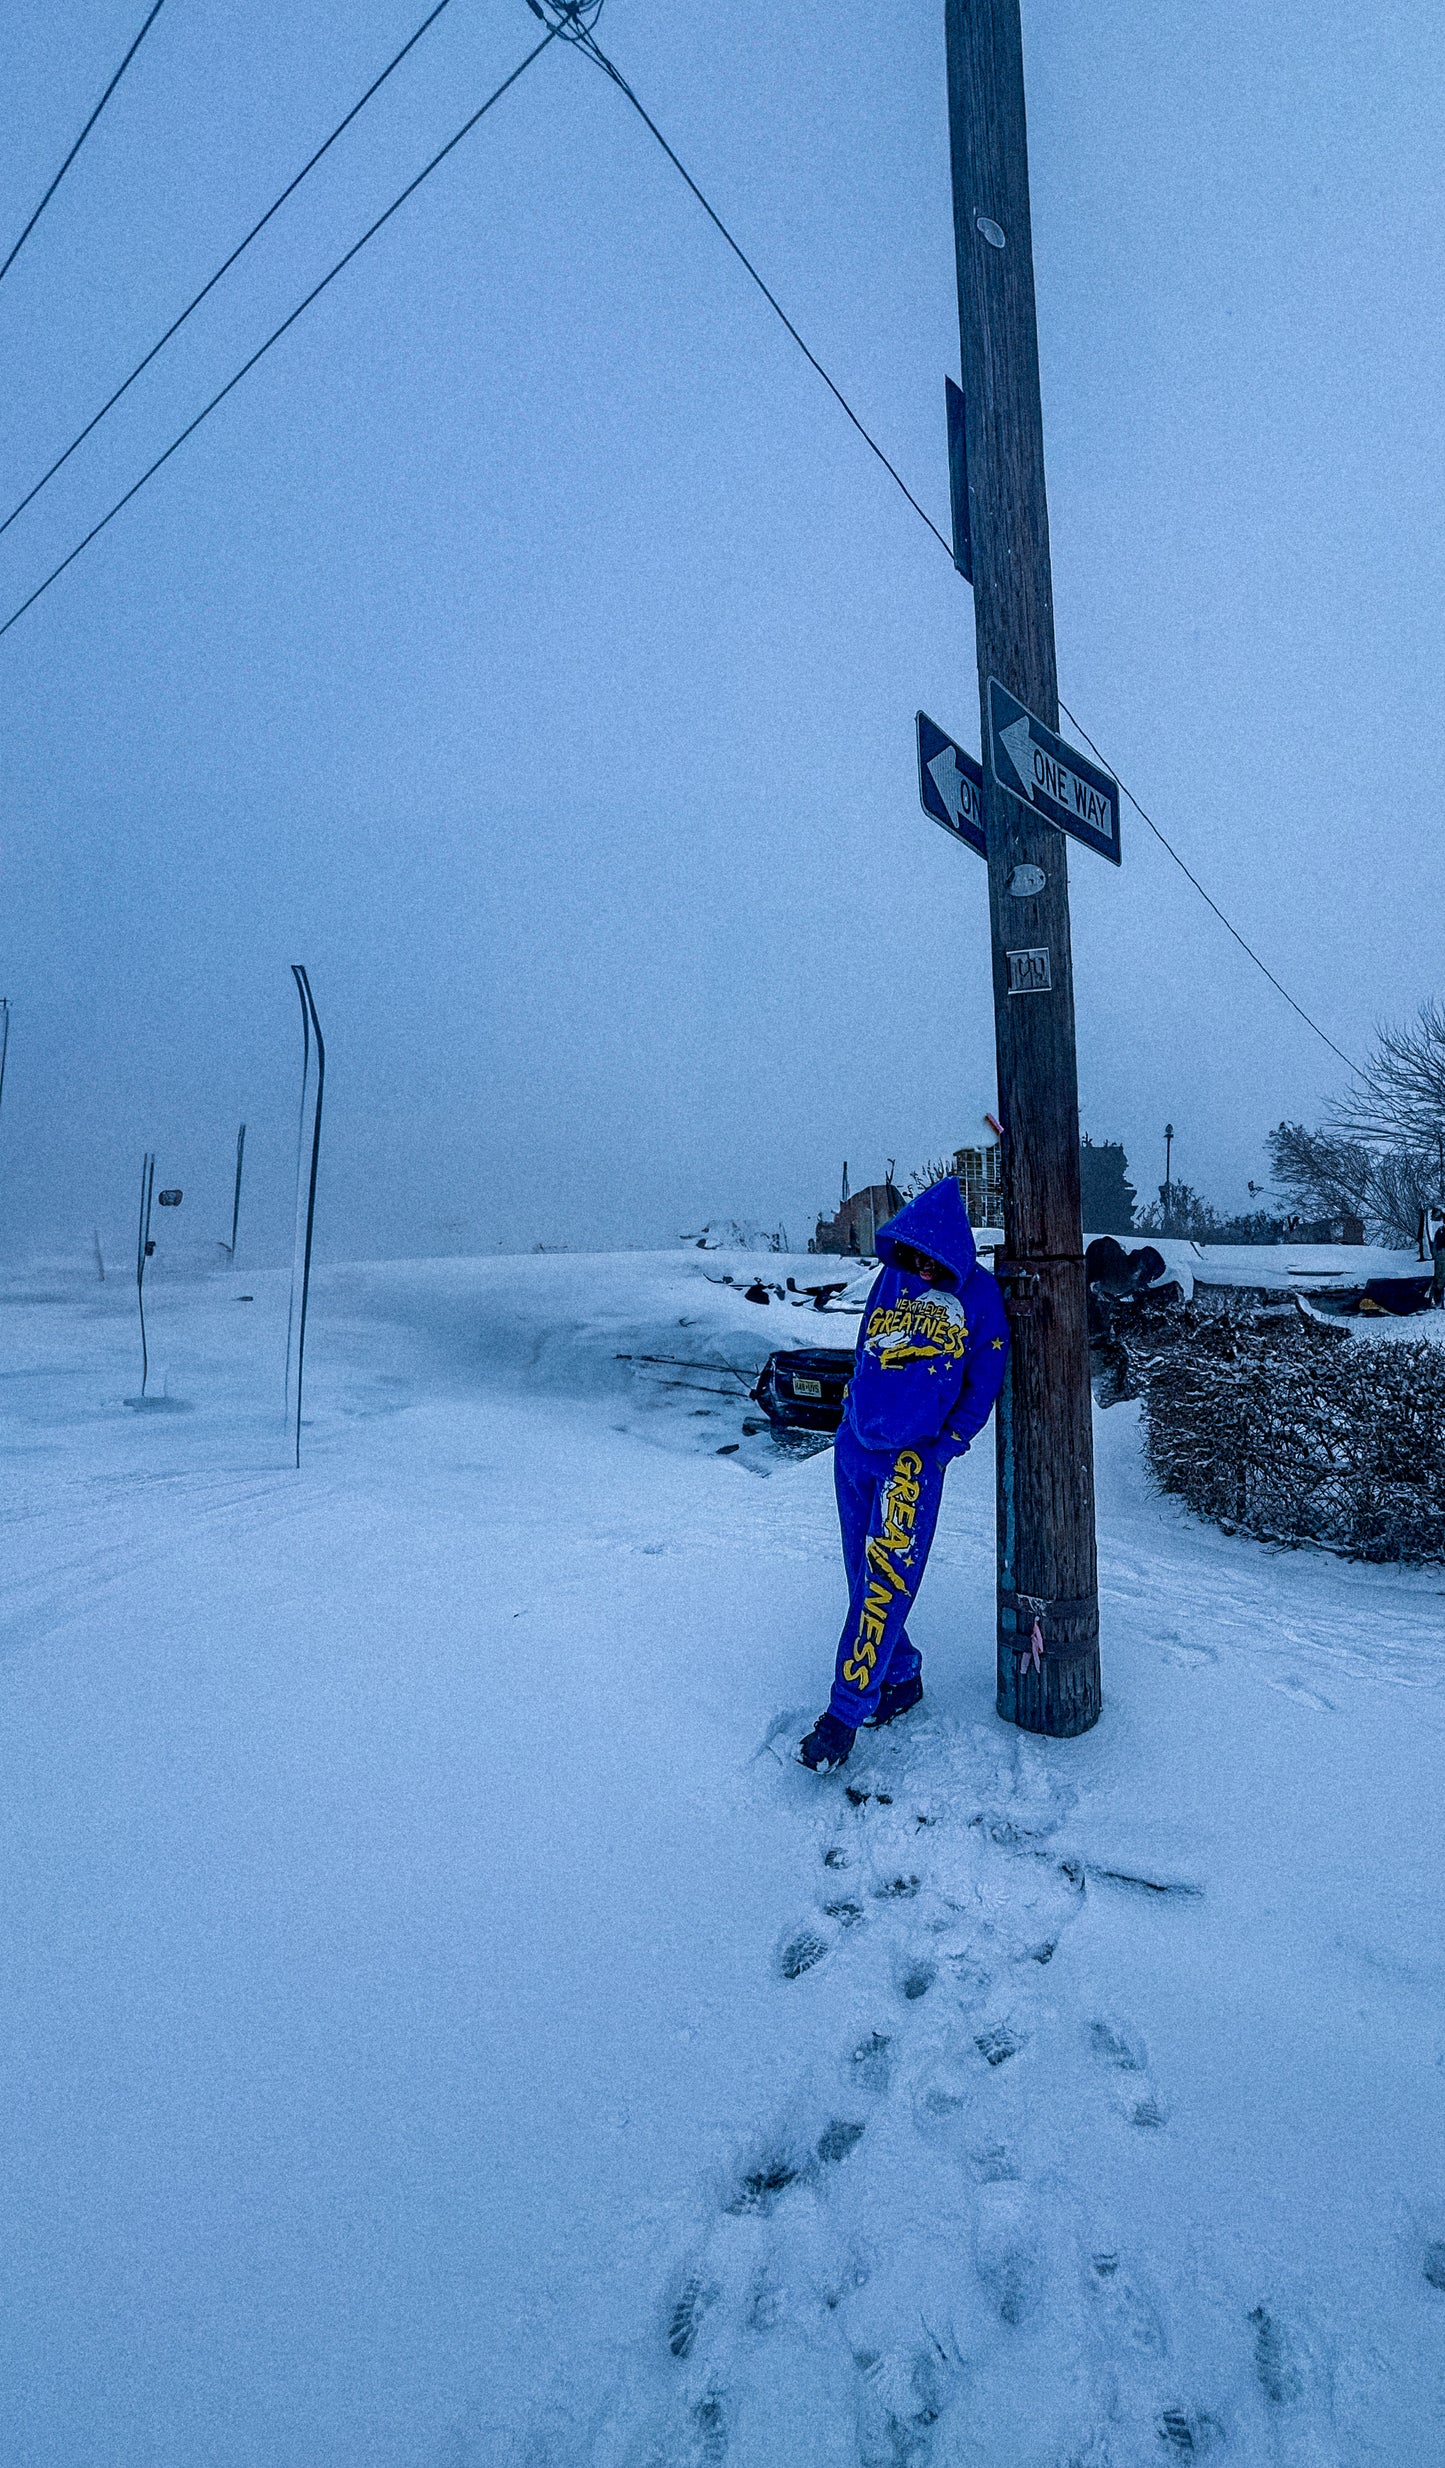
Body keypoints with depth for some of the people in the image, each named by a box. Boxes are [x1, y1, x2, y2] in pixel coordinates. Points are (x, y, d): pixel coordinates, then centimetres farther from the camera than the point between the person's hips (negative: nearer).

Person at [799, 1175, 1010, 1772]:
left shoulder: (977, 1295, -5)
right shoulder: (892, 1278, 6)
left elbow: (984, 1384, 0)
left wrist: (945, 1446, -6)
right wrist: (857, 1415, 11)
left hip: (913, 1457, -5)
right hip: (853, 1446, 5)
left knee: (885, 1580, -9)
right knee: (864, 1577, 11)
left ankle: (845, 1713, -2)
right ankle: (902, 1675, 30)